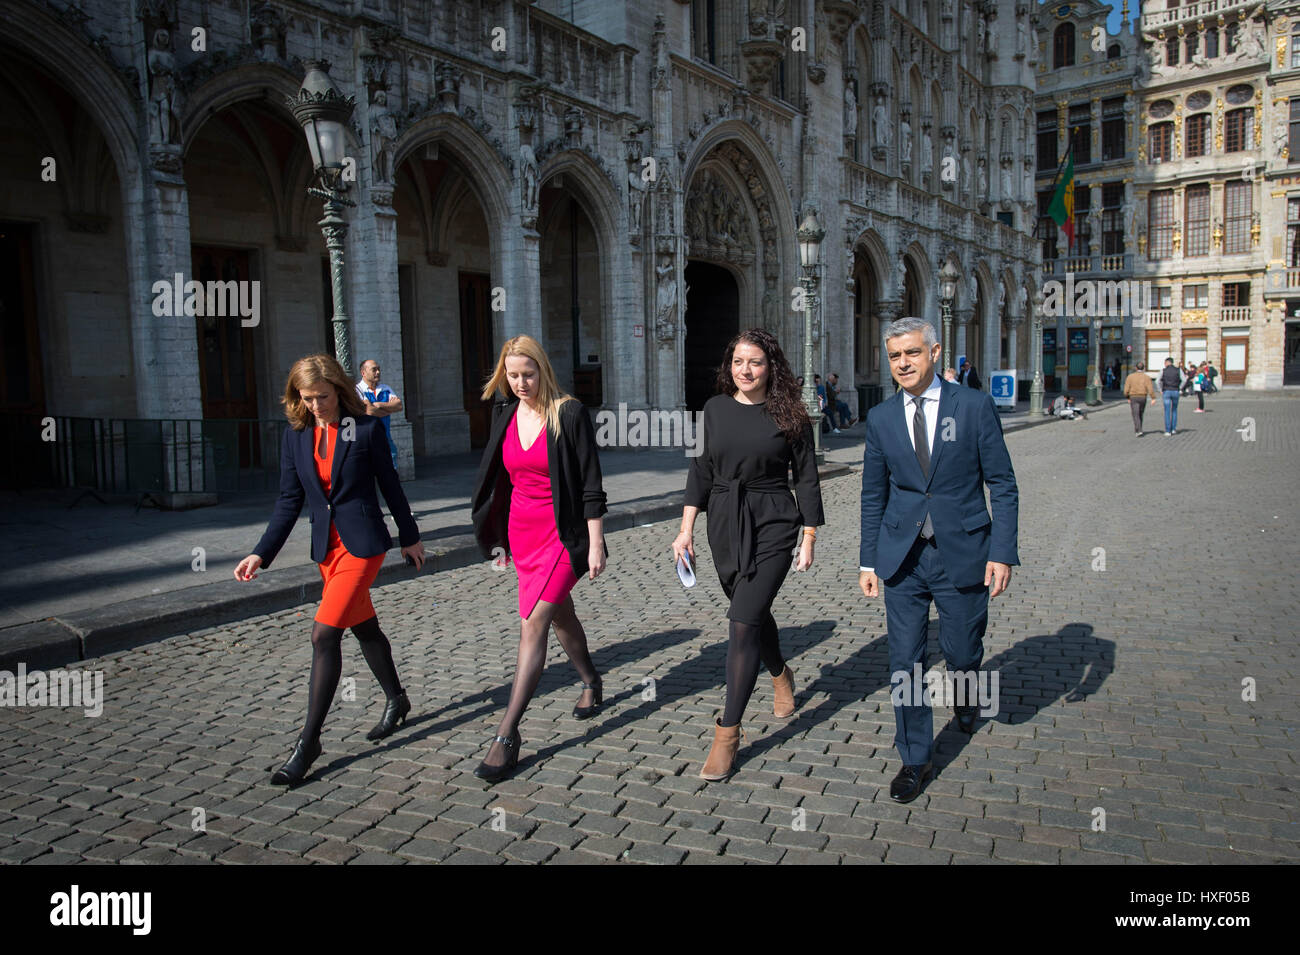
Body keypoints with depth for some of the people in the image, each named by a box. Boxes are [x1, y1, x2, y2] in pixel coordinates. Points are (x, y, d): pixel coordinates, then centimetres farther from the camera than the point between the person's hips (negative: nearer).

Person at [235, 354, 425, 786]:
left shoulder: (365, 428, -8)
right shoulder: (295, 434, 4)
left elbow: (390, 486, 1)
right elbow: (289, 499, 5)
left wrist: (410, 537, 8)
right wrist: (262, 553, -2)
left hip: (363, 543, -5)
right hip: (327, 546, 5)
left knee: (324, 634, -12)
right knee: (363, 627, 18)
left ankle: (309, 740, -4)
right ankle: (396, 700, 39)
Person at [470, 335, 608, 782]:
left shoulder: (569, 413, -12)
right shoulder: (506, 413, 5)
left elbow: (590, 483, -11)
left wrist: (595, 543, -13)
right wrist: (498, 534, 16)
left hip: (562, 533, -6)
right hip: (521, 530, 6)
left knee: (533, 625, -12)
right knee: (560, 615, 20)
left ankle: (507, 733, -9)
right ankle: (591, 683, 44)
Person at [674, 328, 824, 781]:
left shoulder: (789, 416, -6)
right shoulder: (715, 408, 5)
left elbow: (807, 478, -1)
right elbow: (702, 468, 9)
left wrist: (809, 538, -2)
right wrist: (686, 529, 4)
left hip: (772, 526, -4)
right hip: (724, 523, 5)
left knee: (743, 622, -12)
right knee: (754, 612, 20)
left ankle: (728, 733, -3)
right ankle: (781, 674, 51)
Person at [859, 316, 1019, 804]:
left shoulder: (975, 406, -4)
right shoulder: (880, 418, 3)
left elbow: (1003, 486, -3)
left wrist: (1002, 553, -10)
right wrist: (868, 560, 7)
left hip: (963, 553, -2)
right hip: (902, 558, 2)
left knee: (962, 653, 10)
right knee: (904, 661, 2)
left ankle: (966, 690, 47)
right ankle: (914, 759, 18)